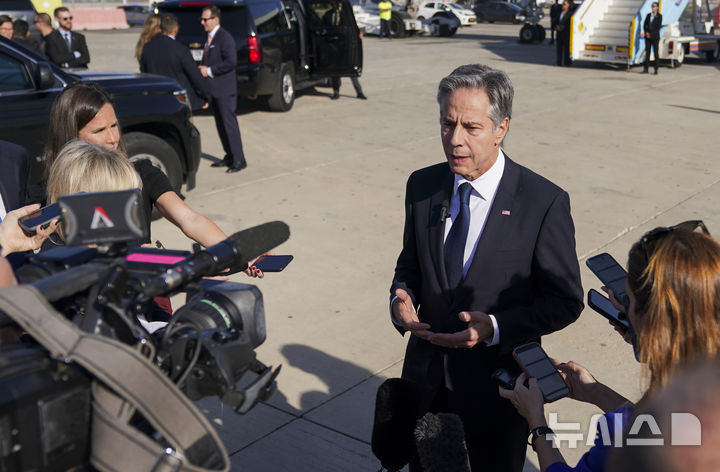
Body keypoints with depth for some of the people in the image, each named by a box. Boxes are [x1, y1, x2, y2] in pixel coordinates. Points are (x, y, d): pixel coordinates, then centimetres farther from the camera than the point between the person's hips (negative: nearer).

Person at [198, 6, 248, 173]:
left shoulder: (225, 37, -13)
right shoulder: (210, 37, 16)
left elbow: (231, 61, -21)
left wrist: (209, 71, -17)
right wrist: (203, 69, 3)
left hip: (225, 89, -9)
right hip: (214, 89, 10)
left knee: (229, 123, -8)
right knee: (220, 124, 13)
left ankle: (239, 160, -3)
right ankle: (229, 156, 21)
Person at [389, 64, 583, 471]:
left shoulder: (545, 201, -18)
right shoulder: (422, 186, -4)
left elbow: (565, 301, -12)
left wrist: (494, 328, -26)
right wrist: (402, 300, -14)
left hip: (496, 385, -4)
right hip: (426, 377, 4)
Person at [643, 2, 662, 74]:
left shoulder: (659, 16, -3)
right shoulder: (648, 15, 10)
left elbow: (659, 27, -9)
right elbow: (644, 25, 9)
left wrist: (651, 34, -14)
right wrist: (646, 32, -8)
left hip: (655, 36, -4)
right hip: (648, 36, 4)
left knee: (656, 52, -2)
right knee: (647, 52, 3)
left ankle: (656, 70, 0)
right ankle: (645, 69, 5)